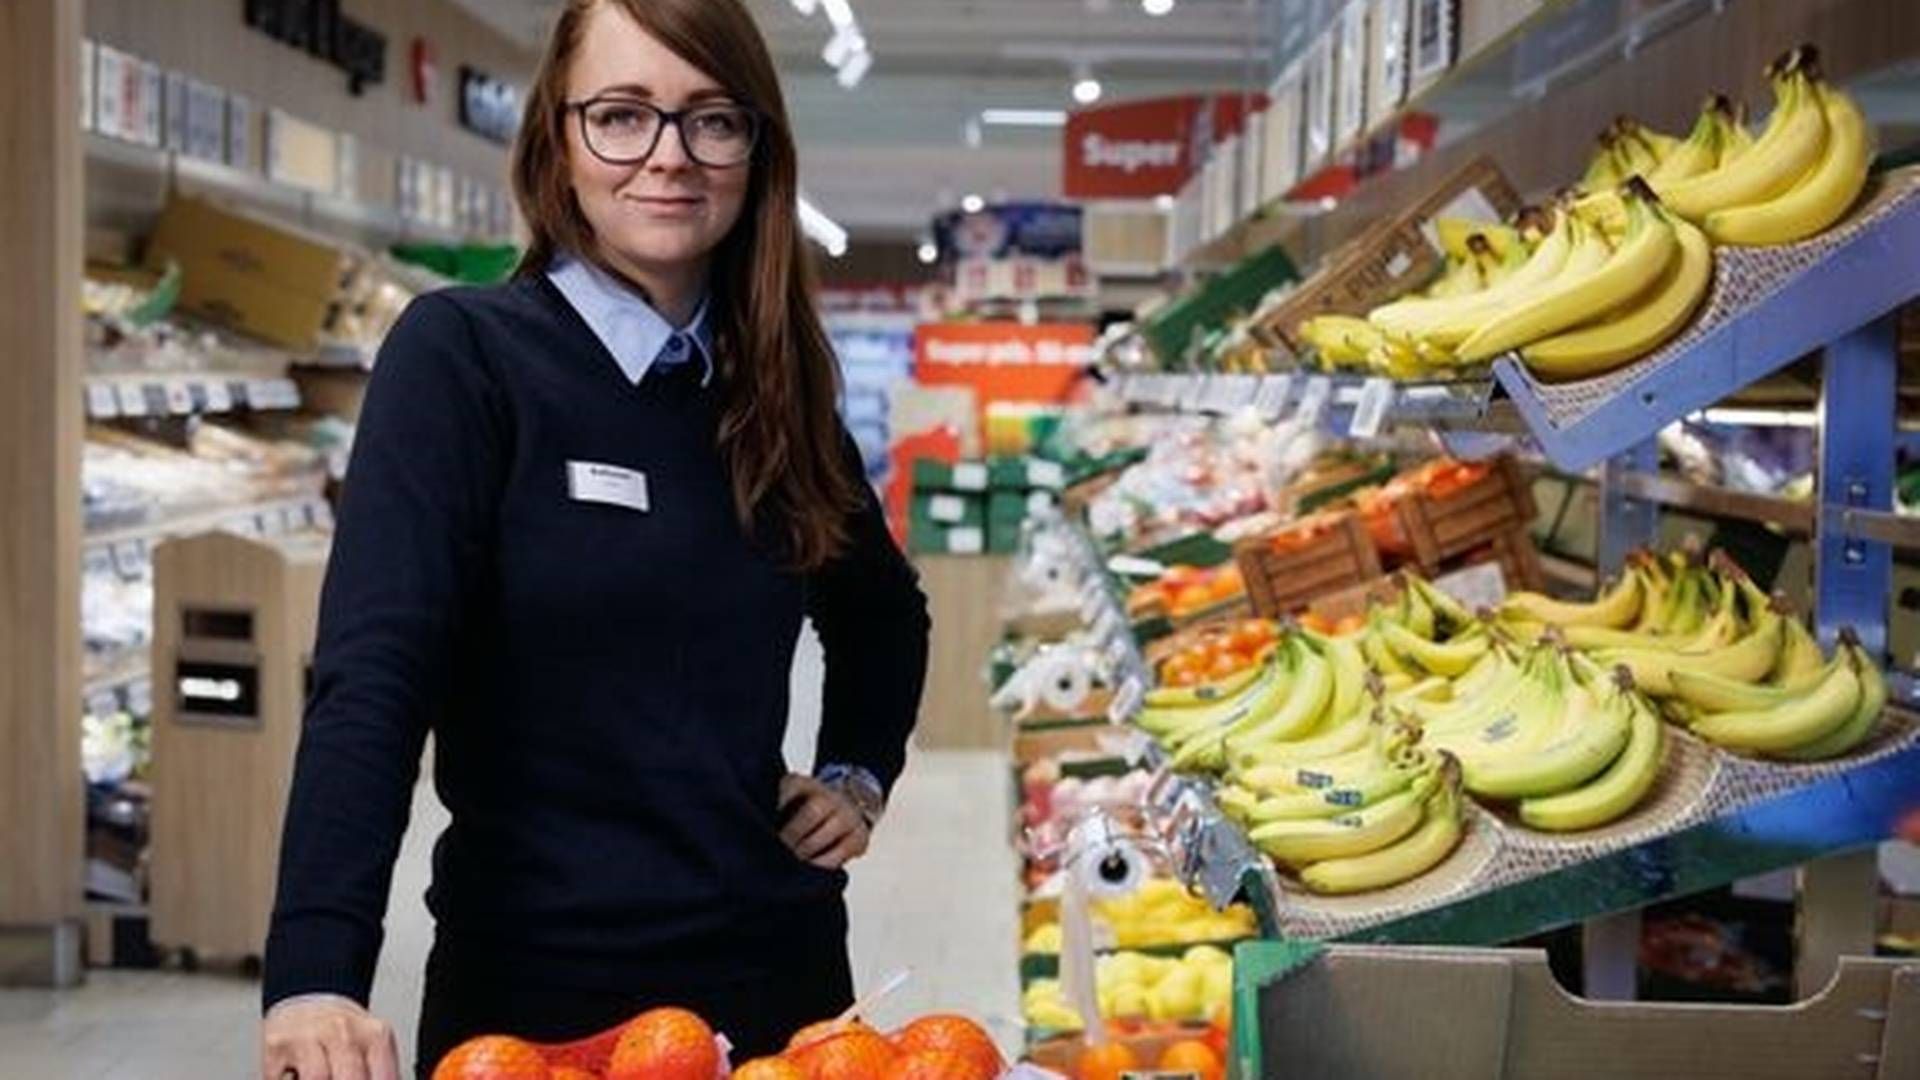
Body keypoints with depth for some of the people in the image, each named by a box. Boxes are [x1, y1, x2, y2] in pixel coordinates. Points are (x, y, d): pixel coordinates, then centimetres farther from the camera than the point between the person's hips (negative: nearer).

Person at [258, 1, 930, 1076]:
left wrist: (858, 776, 8)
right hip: (536, 983, -5)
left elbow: (885, 615, 23)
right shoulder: (464, 353, -10)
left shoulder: (776, 388, 6)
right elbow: (374, 674, -21)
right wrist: (316, 973, -32)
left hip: (778, 960, 5)